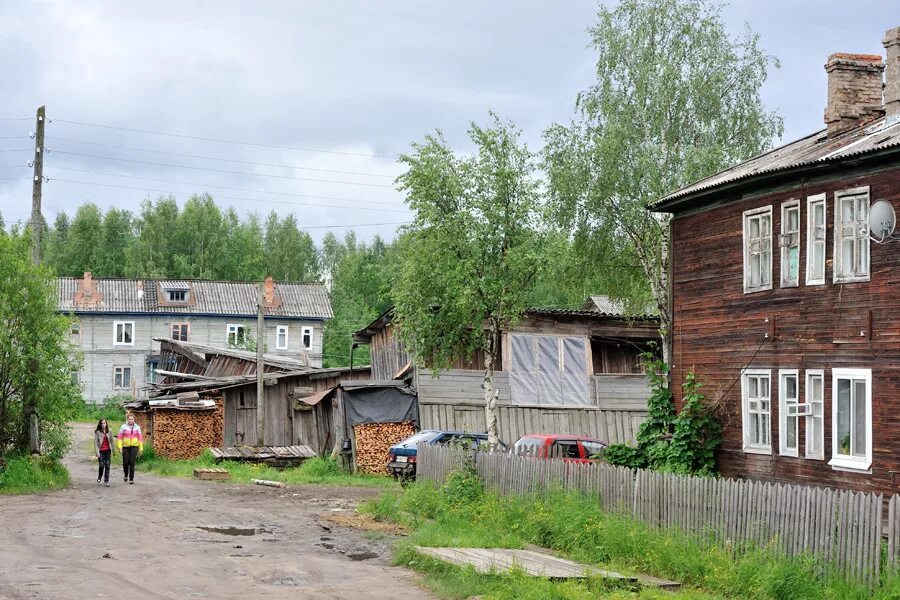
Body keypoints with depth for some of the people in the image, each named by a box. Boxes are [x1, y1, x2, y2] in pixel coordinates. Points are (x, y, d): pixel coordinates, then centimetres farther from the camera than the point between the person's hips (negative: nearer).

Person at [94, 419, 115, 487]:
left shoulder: (109, 432, 5)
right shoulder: (97, 432, -4)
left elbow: (111, 441, 11)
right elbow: (95, 442, -6)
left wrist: (112, 451, 10)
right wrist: (97, 452, -13)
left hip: (108, 451, 2)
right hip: (101, 451, -2)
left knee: (107, 466, -2)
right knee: (101, 466, -6)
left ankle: (106, 481, 2)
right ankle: (99, 479, 20)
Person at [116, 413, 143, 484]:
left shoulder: (137, 427, 5)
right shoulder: (123, 427, 1)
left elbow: (140, 438, 7)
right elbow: (120, 437, -1)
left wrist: (141, 448, 5)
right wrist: (119, 447, -10)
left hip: (134, 447, 0)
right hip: (125, 447, 0)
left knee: (132, 462, -7)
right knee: (125, 462, 1)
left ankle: (131, 478, 0)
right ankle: (126, 474, 31)